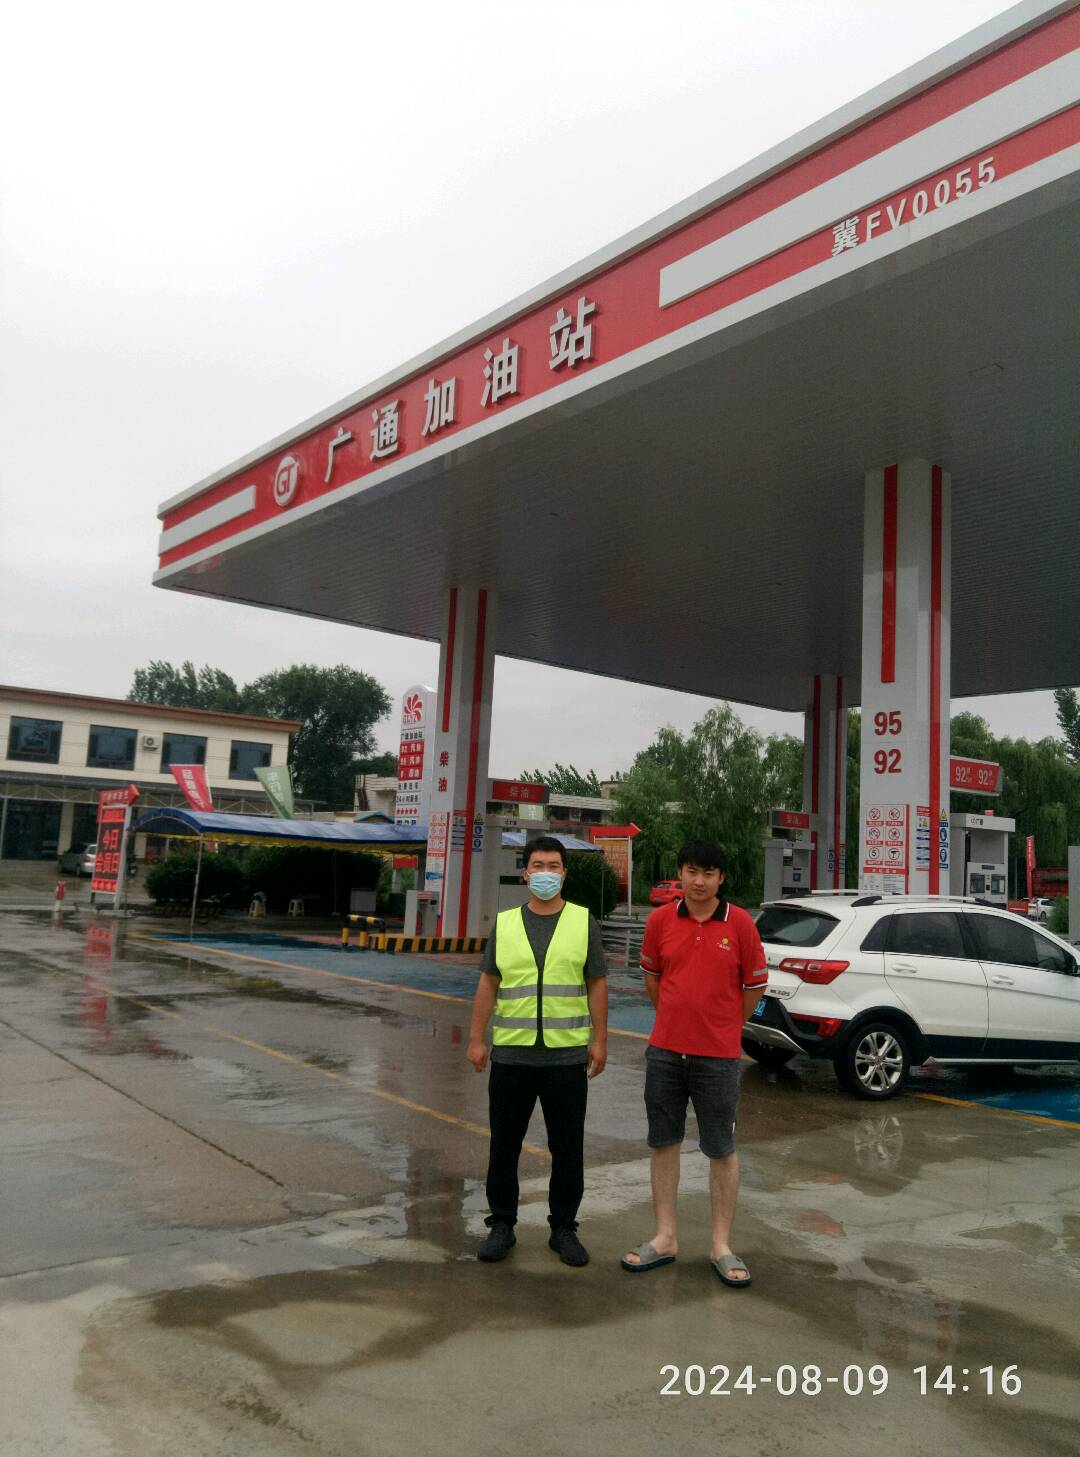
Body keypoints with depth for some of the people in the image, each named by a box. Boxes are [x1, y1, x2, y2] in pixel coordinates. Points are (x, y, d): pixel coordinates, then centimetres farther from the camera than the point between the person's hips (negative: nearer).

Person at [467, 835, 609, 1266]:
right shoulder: (505, 923, 6)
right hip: (511, 1054, 1)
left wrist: (600, 1040, -2)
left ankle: (563, 1228, 23)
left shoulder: (584, 922, 2)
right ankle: (501, 1226, 24)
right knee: (504, 1146, 9)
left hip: (568, 1055, -1)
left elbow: (597, 984, 3)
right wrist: (476, 1039, 3)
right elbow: (488, 984, 7)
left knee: (567, 1149, 8)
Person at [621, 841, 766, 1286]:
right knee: (663, 1143, 11)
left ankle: (721, 1245, 21)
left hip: (718, 1056, -2)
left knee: (721, 1150, 7)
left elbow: (754, 985, 3)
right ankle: (665, 1237, 25)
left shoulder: (740, 923, -7)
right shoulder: (660, 920, -1)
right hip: (664, 1051, 3)